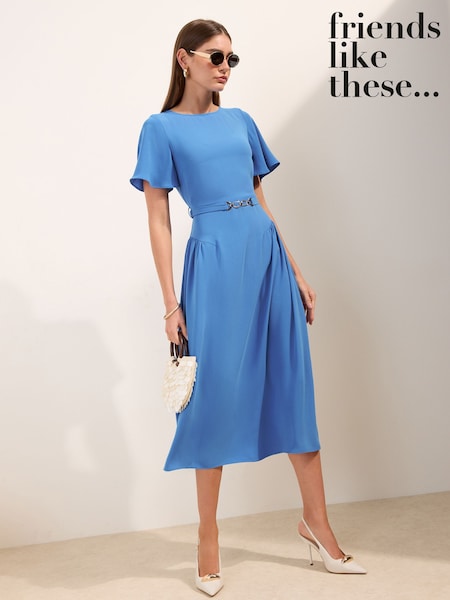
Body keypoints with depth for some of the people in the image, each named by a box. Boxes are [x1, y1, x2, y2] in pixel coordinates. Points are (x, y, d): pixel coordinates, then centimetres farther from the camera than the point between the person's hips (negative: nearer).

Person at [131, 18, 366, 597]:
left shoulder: (240, 121, 15)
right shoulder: (162, 128, 1)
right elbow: (158, 220, -2)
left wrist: (297, 272, 14)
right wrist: (171, 302, -8)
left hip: (267, 254, 5)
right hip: (214, 260, -5)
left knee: (292, 386, 7)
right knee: (217, 393, -1)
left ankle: (317, 521, 21)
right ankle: (208, 538, 15)